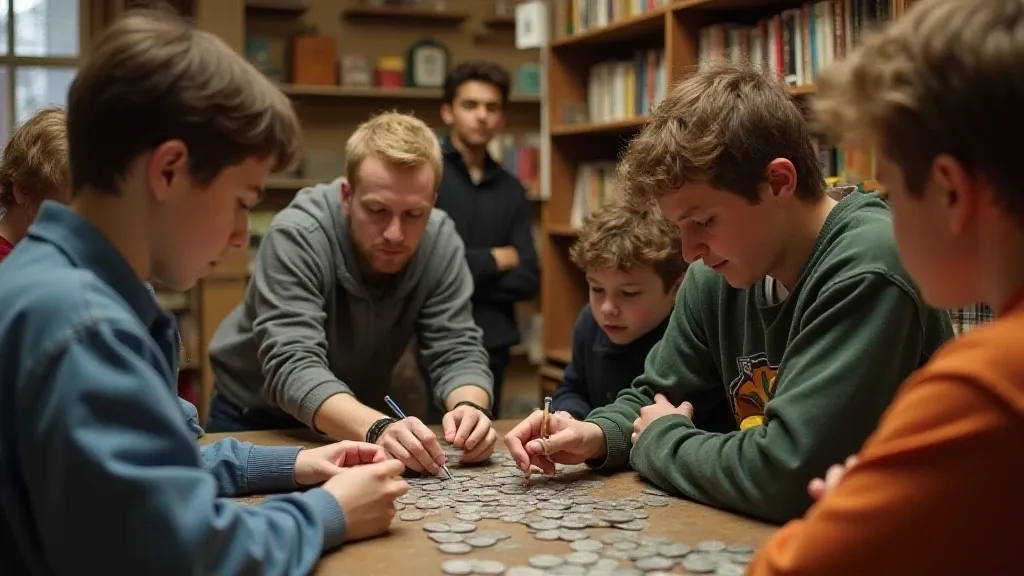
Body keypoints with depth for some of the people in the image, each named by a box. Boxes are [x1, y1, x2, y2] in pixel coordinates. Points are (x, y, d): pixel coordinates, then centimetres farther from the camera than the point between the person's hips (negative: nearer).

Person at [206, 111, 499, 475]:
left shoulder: (441, 242, -14)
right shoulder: (298, 234, -24)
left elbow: (458, 351, -13)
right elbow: (292, 367, -32)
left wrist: (470, 408, -35)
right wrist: (378, 429, -48)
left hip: (357, 421, 3)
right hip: (257, 419, -3)